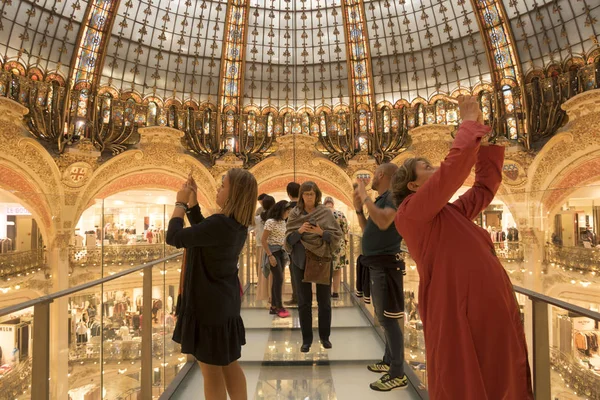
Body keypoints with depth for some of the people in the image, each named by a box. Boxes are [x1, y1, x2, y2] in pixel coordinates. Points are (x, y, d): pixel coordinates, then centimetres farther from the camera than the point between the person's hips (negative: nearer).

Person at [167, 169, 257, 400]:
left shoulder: (219, 224, -27)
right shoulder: (238, 225, 2)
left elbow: (174, 238, -22)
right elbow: (202, 231, 16)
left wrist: (180, 203, -10)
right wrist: (192, 200, 10)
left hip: (209, 305, -9)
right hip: (225, 303, 9)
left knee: (211, 371, 10)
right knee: (229, 365, 21)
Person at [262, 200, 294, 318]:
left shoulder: (283, 222, 10)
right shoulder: (270, 222, -12)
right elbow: (263, 240, -14)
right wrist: (270, 255, -17)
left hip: (282, 252, 7)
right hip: (273, 252, -7)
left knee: (276, 280, 8)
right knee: (279, 279, -8)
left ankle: (273, 307, 14)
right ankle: (279, 307, 2)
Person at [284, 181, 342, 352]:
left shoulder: (325, 212, -2)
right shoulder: (294, 214, 1)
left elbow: (337, 235, -4)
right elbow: (289, 239, 0)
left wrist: (321, 232, -20)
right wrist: (299, 231, -18)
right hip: (301, 260, 1)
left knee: (324, 300, 9)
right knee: (304, 301, 6)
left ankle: (325, 336, 26)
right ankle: (306, 339, 20)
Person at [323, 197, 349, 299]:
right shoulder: (340, 214, -4)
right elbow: (345, 230, -2)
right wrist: (345, 242, 10)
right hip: (338, 245, 0)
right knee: (337, 270, 11)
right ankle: (336, 292, 16)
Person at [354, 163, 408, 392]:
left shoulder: (393, 196, -11)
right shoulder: (380, 199, 16)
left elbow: (383, 222, -29)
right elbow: (368, 231, 21)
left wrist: (365, 197, -21)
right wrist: (359, 208, 11)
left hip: (386, 263, -10)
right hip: (376, 264, 10)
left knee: (389, 319, -6)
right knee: (383, 318, 18)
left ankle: (398, 375, 2)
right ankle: (389, 361, 31)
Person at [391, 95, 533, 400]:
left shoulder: (452, 213, 15)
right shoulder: (410, 213, -11)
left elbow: (486, 184, 23)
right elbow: (454, 166, -20)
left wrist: (482, 130, 20)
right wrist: (470, 121, -5)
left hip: (494, 314, 9)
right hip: (459, 319, -9)